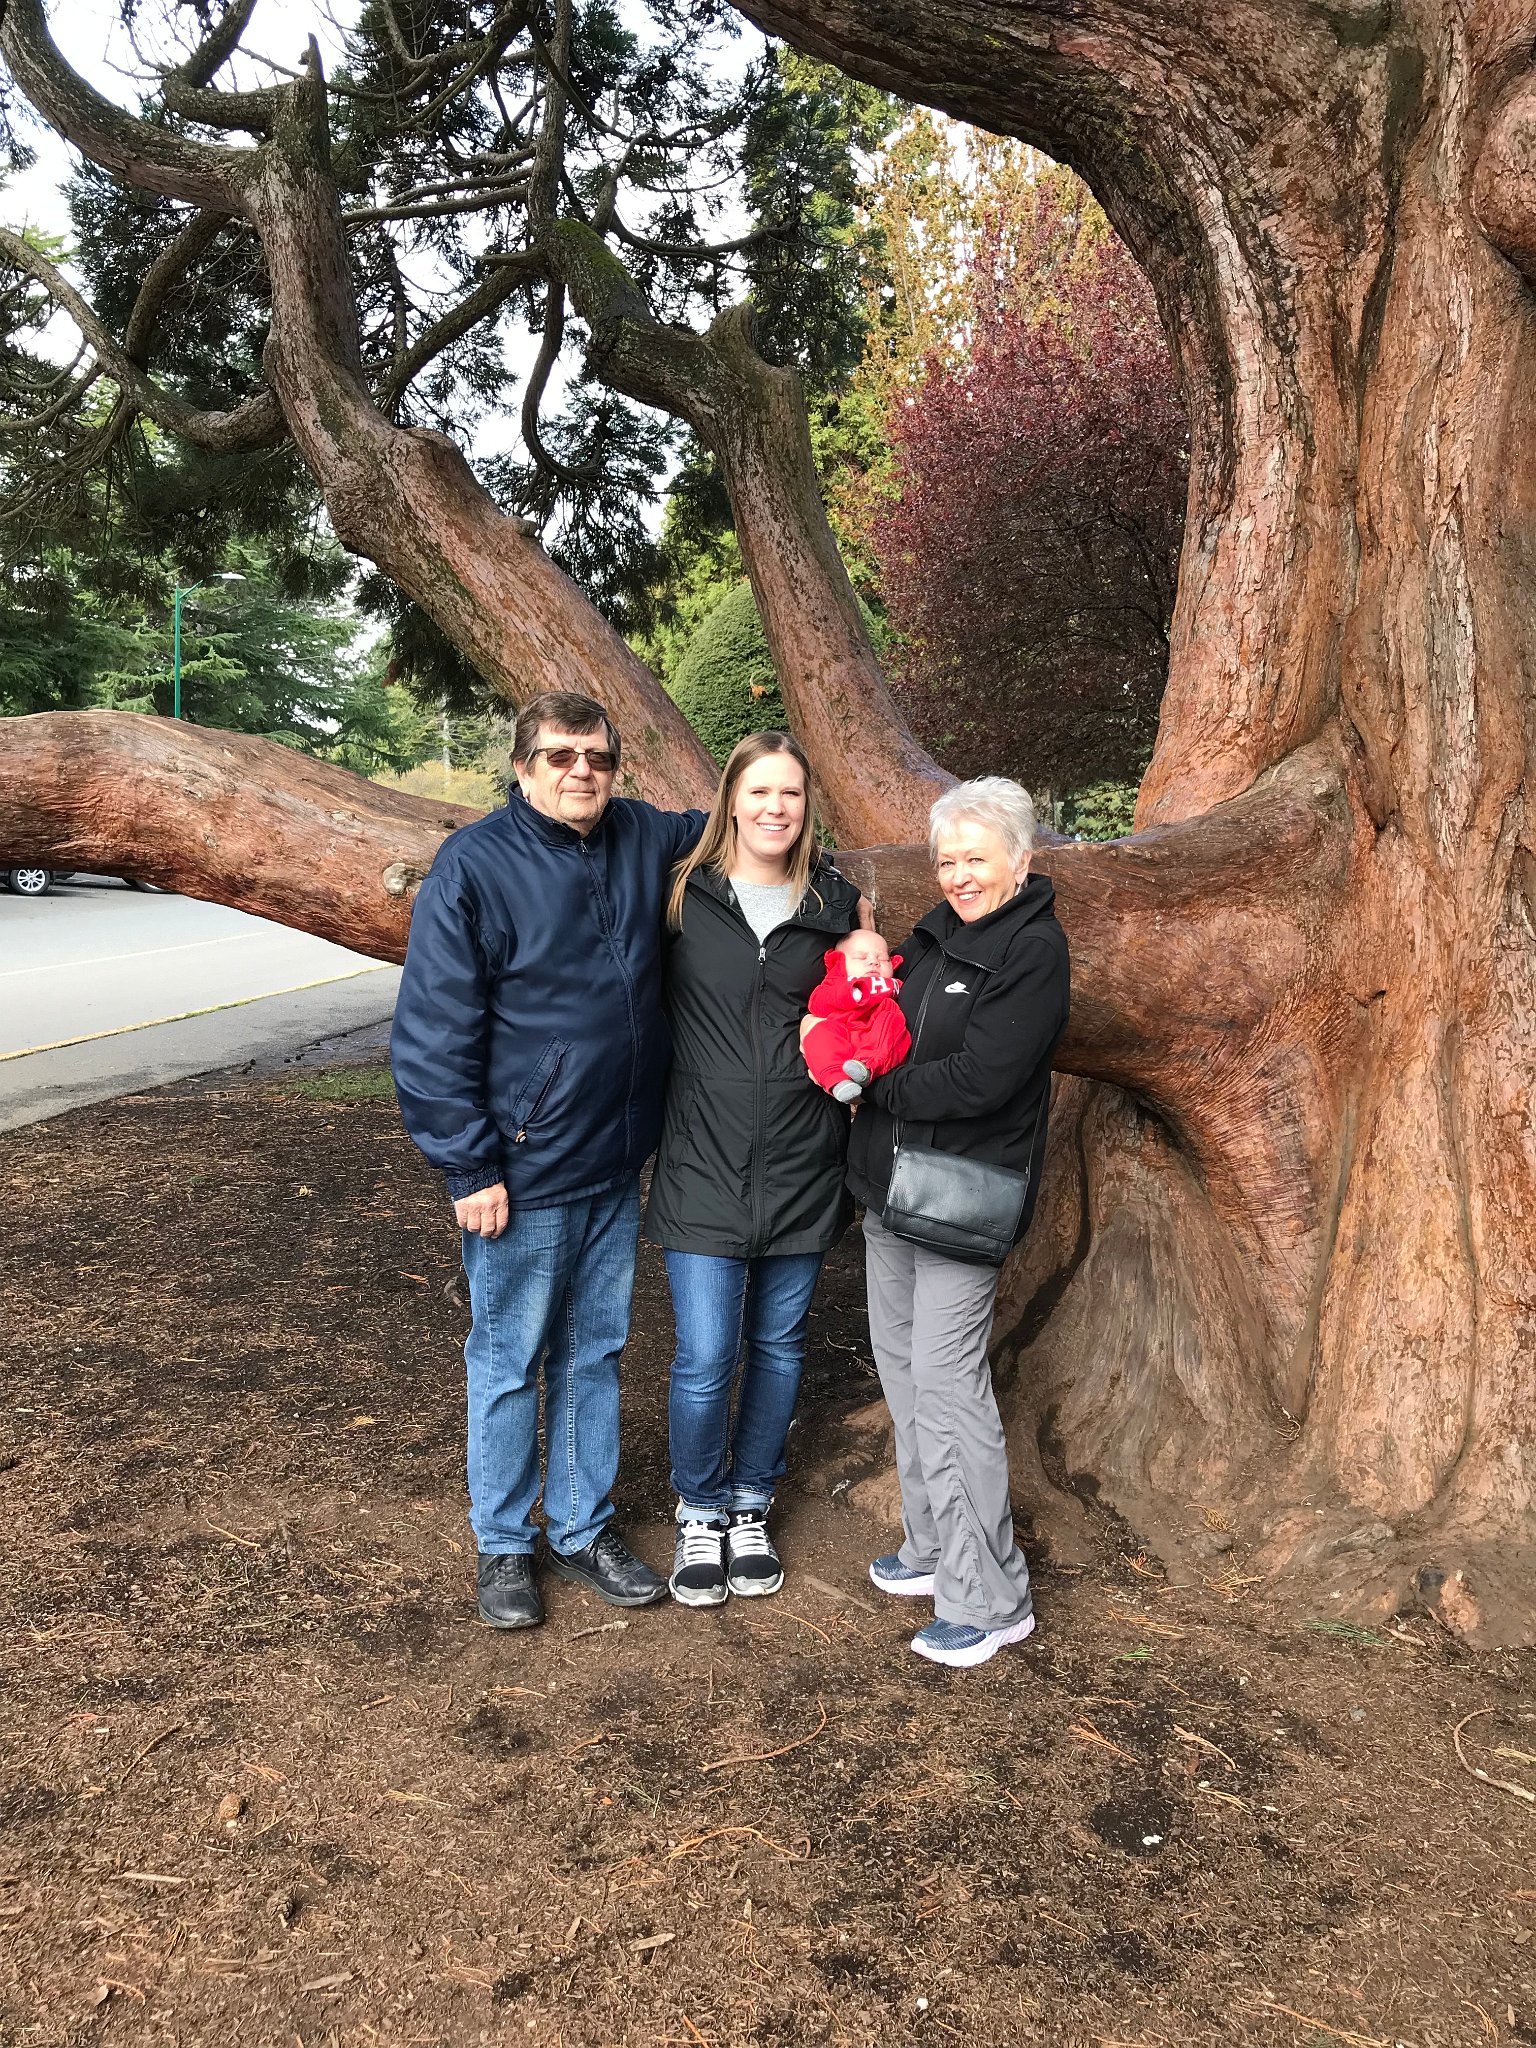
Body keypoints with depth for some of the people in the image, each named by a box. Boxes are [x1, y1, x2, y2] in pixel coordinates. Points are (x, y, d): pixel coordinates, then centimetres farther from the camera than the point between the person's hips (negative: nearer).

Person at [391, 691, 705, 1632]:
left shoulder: (644, 840, 2)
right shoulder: (474, 865, -13)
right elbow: (434, 1030, -13)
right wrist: (470, 1167, -14)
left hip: (620, 1166, 5)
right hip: (524, 1171, -5)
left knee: (595, 1352, 18)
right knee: (510, 1361, 10)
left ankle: (585, 1527, 35)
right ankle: (504, 1544, 29)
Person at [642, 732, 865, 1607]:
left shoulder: (835, 904, 4)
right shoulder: (684, 896, -2)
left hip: (801, 1168, 2)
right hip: (705, 1164, -2)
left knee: (779, 1347, 13)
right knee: (706, 1357, -2)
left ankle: (752, 1505, 34)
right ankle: (700, 1513, 24)